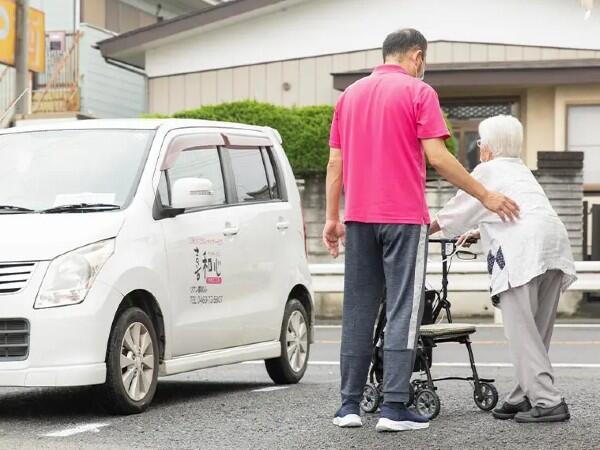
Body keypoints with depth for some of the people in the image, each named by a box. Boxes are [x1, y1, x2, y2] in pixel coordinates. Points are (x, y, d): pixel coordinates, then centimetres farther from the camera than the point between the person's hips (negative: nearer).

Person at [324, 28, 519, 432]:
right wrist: (485, 196, -5)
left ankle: (350, 405, 8)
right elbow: (437, 157, -11)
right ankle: (394, 407, -8)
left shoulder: (350, 95, 14)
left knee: (358, 311, 8)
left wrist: (332, 217, 15)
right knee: (403, 311, -3)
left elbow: (336, 162, 12)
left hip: (359, 217, 5)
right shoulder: (418, 92, -4)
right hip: (404, 217, -5)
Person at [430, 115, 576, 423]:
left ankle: (547, 401, -14)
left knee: (521, 331, -8)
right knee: (537, 330, 10)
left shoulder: (486, 171, 11)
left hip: (522, 253, -8)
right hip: (555, 245, 8)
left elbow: (453, 213, 19)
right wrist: (475, 233, 58)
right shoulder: (522, 171, 32)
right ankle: (525, 396, 13)